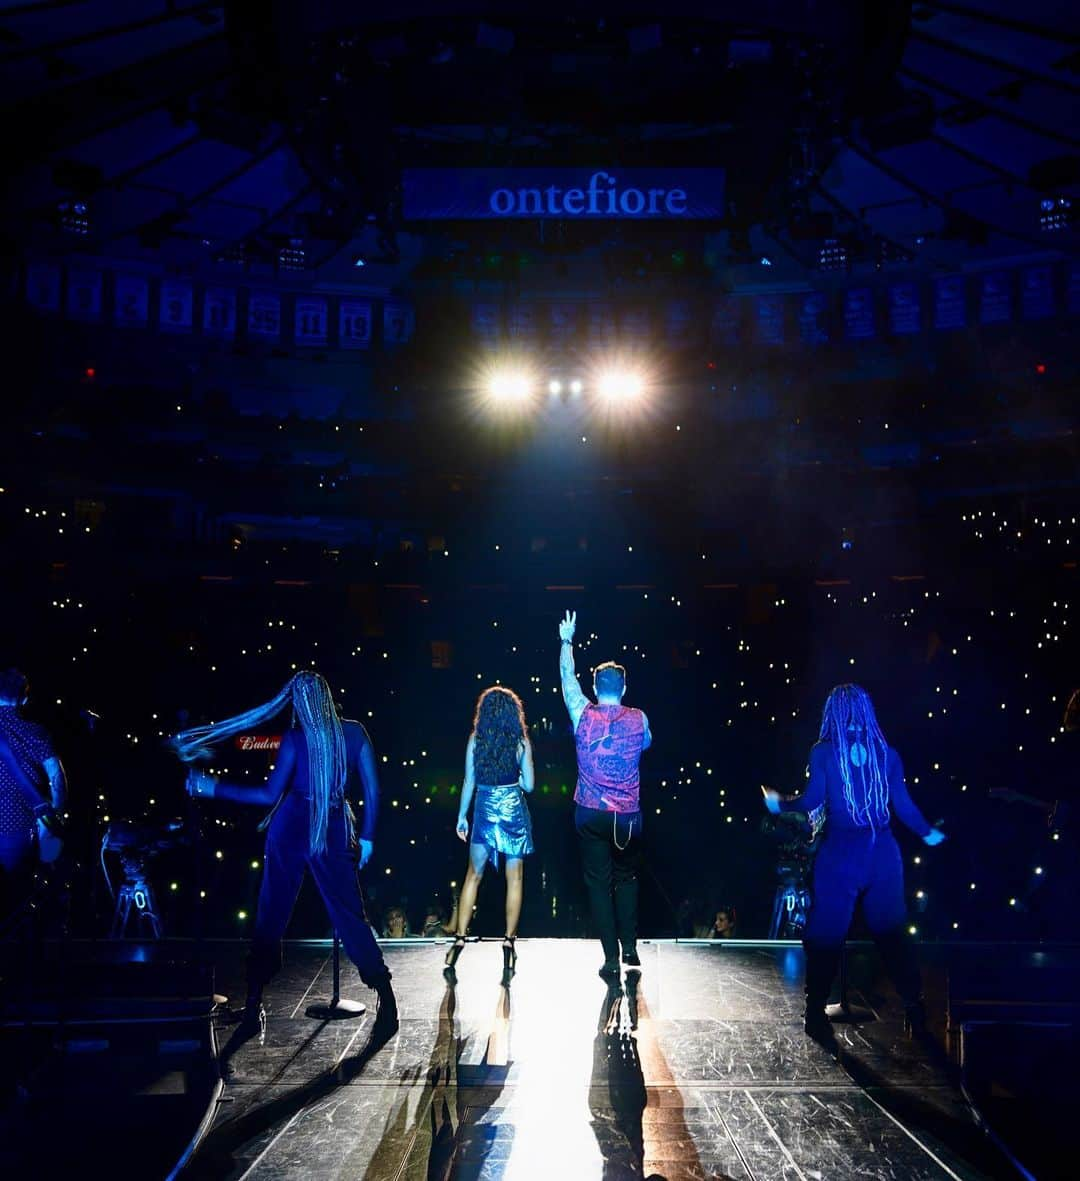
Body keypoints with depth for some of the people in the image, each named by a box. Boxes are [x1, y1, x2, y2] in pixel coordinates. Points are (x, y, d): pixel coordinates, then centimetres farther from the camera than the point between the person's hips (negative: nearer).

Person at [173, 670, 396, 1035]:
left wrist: (214, 788, 1)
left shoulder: (295, 738, -5)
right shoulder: (354, 733, 0)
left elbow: (270, 795, -6)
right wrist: (367, 837, 9)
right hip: (334, 833, 1)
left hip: (290, 830, -1)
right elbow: (372, 790, 0)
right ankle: (385, 997, -2)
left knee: (271, 916, 10)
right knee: (350, 917, 6)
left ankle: (254, 1000, 14)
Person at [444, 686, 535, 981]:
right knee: (514, 878, 8)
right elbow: (528, 784, -3)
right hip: (514, 811, -1)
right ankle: (509, 942, 9)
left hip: (484, 811, 1)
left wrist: (462, 816, 9)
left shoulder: (475, 740, -4)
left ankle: (460, 940, 10)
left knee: (473, 875, 11)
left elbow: (469, 782, -1)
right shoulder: (522, 742, -6)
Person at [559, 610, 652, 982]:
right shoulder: (638, 719, -5)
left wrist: (567, 641, 23)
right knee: (627, 878, 19)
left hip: (590, 814, 0)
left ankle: (611, 958, 2)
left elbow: (567, 677, 10)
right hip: (628, 815, 1)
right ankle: (630, 947, 17)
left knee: (599, 883, 4)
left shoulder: (583, 715, -5)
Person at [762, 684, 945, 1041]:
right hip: (882, 850, 3)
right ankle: (914, 1007, 19)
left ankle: (816, 1013, 11)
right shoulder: (885, 752, 4)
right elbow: (903, 805, 4)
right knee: (891, 931, 15)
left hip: (841, 851, -3)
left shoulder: (824, 751, -4)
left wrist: (779, 804, 8)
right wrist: (927, 832, 21)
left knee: (826, 935, 7)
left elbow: (811, 802, -11)